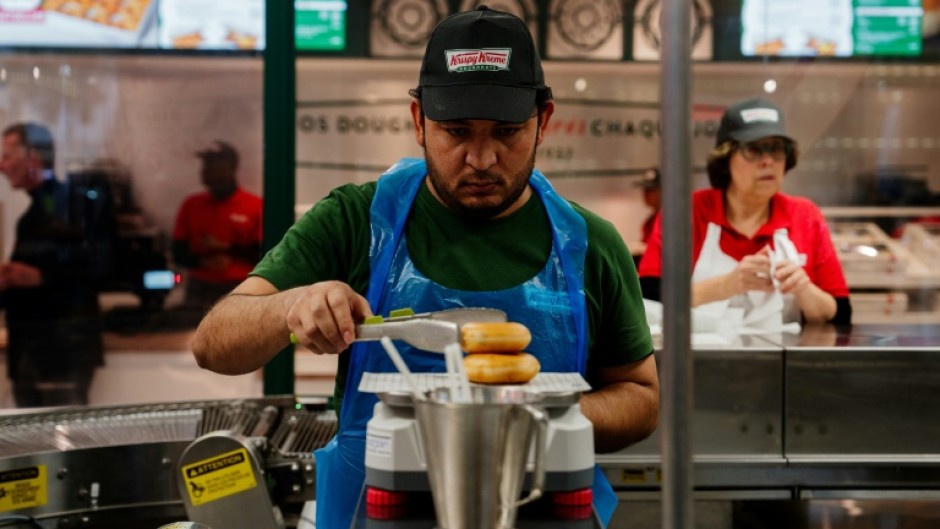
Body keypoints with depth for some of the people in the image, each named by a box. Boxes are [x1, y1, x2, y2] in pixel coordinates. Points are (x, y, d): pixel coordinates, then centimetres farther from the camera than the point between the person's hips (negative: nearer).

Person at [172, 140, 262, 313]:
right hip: (199, 290, 3)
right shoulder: (191, 204, 11)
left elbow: (262, 254, -1)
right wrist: (203, 261, -8)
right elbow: (179, 252, 11)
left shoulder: (256, 206, 0)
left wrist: (226, 248, -10)